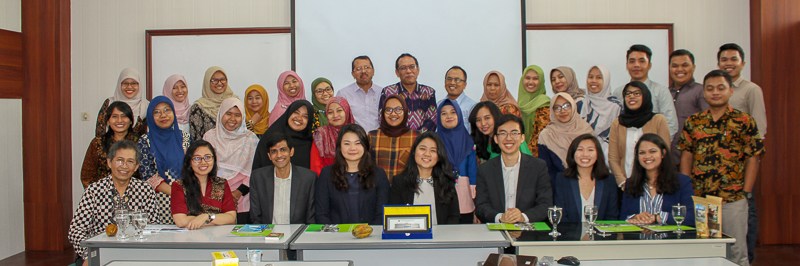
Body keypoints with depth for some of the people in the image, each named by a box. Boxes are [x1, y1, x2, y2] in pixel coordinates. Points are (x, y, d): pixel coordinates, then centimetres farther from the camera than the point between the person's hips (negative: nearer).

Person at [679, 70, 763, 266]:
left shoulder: (744, 121, -1)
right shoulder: (693, 122, 7)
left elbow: (753, 159, -1)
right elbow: (686, 156, 8)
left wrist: (745, 193, -6)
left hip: (733, 199, -2)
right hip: (698, 198, 3)